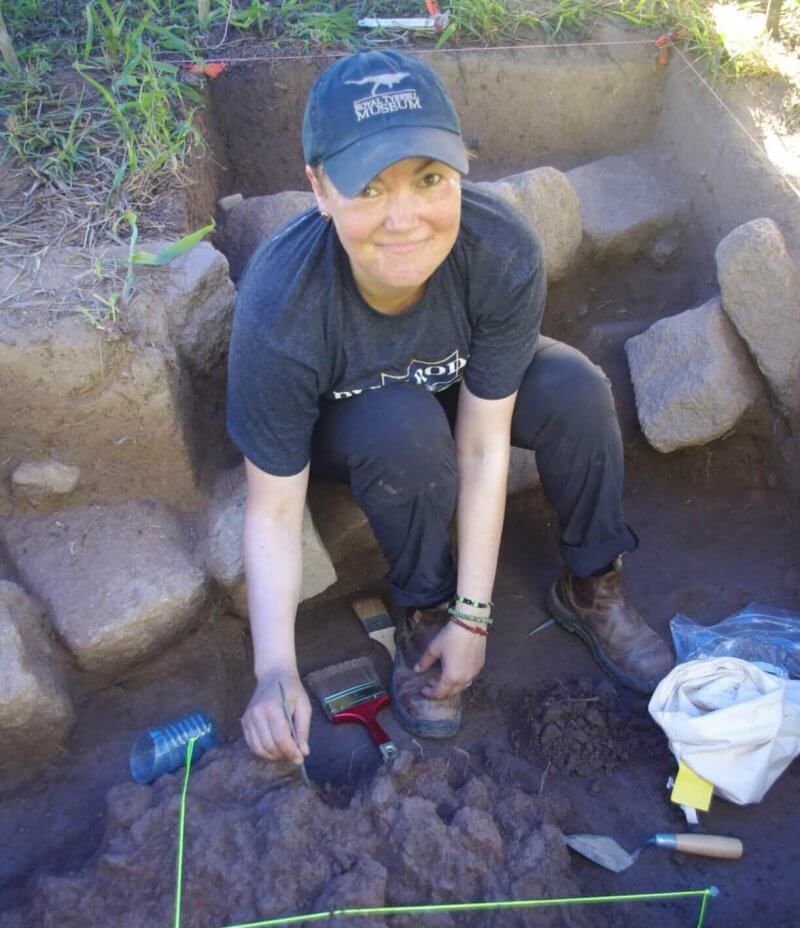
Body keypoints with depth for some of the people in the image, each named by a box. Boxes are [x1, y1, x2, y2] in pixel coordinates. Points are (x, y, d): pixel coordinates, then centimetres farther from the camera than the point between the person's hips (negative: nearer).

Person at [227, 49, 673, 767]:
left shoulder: (505, 253, -33)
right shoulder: (277, 312, -37)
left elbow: (482, 447, -26)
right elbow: (273, 512, -28)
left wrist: (474, 617, -23)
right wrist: (276, 671, -35)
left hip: (457, 385, 2)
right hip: (336, 421, -2)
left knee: (574, 389, -25)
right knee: (406, 427, -36)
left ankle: (592, 589, -1)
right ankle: (420, 613, -9)